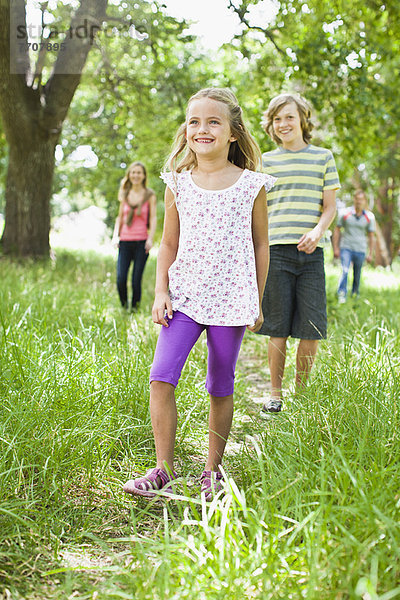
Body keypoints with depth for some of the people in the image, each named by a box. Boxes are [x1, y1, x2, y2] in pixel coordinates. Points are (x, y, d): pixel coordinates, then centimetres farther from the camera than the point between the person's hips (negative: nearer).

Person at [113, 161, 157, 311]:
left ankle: (134, 309, 11)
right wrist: (115, 236, 7)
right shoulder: (125, 195, 12)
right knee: (120, 279, -8)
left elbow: (153, 218, 0)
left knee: (136, 280, -3)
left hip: (141, 242, -2)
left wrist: (150, 239, -11)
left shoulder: (149, 195, 3)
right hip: (125, 242, 3)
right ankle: (124, 307, 12)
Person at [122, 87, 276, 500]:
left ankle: (213, 469, 23)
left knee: (220, 388, 7)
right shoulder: (178, 184, 6)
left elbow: (260, 244, 7)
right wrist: (161, 292, -1)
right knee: (161, 377, -12)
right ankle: (163, 470, -1)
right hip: (184, 295, 1)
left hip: (231, 299, -1)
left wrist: (257, 301, 8)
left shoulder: (252, 185, 1)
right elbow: (169, 243, 10)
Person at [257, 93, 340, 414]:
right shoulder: (265, 161, 12)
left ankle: (301, 392, 16)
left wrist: (317, 232, -12)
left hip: (311, 252, 0)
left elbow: (330, 206, 8)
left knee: (311, 328, -1)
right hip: (276, 250, 0)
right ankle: (275, 394, 15)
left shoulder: (323, 157, 12)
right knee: (278, 328, 2)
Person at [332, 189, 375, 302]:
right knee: (345, 271, -17)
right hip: (346, 248, -2)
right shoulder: (345, 214, -1)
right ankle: (342, 294, -20)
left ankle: (355, 293, 25)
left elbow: (371, 236, 8)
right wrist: (335, 248, 2)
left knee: (357, 274, 8)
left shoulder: (369, 217, 2)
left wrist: (370, 254, 6)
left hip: (360, 250, 2)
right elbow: (337, 230, 6)